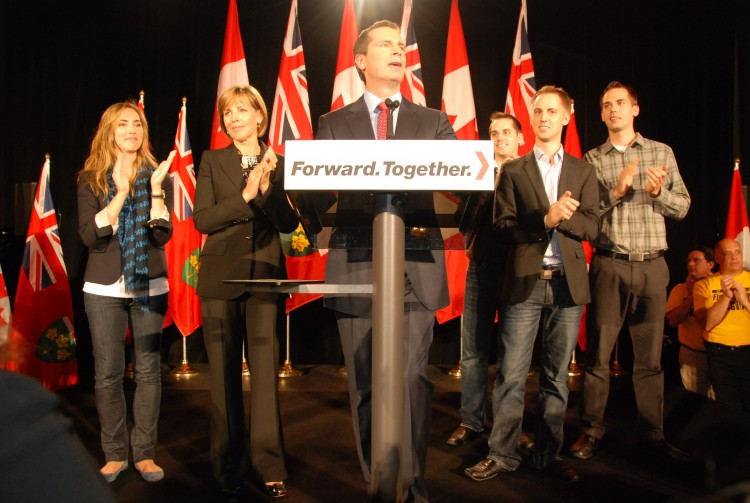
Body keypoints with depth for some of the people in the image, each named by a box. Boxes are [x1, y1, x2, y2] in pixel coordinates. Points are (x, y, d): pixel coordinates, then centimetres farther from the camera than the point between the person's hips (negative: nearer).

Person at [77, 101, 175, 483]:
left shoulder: (158, 175, 4)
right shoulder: (91, 180, 4)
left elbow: (162, 235, -6)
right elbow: (90, 236, -8)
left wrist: (155, 190, -17)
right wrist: (122, 192, -14)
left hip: (149, 286, 0)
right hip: (104, 288, 0)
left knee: (148, 370, 2)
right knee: (107, 374, 3)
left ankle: (144, 453, 13)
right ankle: (115, 454, 16)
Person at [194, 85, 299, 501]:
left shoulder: (279, 163, 7)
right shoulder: (212, 161, 7)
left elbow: (289, 223, -2)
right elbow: (202, 220, -3)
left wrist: (268, 185, -15)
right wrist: (245, 196, -11)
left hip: (265, 277, 0)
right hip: (221, 278, 0)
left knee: (265, 372, -2)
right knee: (225, 376, 5)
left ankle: (268, 466, 11)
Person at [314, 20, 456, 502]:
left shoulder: (435, 123, 13)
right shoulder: (334, 124, 13)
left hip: (416, 271, -1)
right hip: (357, 270, 1)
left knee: (411, 380, -10)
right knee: (365, 387, 8)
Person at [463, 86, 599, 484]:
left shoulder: (583, 171, 12)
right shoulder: (513, 170, 9)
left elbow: (591, 227, 4)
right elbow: (504, 226, -1)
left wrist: (563, 217, -15)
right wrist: (546, 219, -16)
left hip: (567, 282, 2)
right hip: (525, 281, -1)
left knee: (557, 375, 8)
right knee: (511, 374, 0)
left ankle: (548, 454, 20)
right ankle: (503, 453, 11)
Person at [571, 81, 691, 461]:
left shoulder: (661, 152, 11)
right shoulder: (593, 159, 6)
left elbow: (682, 206, 9)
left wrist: (659, 192, -10)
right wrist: (615, 191, -15)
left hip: (652, 265, 2)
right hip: (610, 265, -1)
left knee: (650, 355, 8)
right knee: (598, 352, 1)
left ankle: (653, 432, 19)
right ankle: (591, 430, 12)